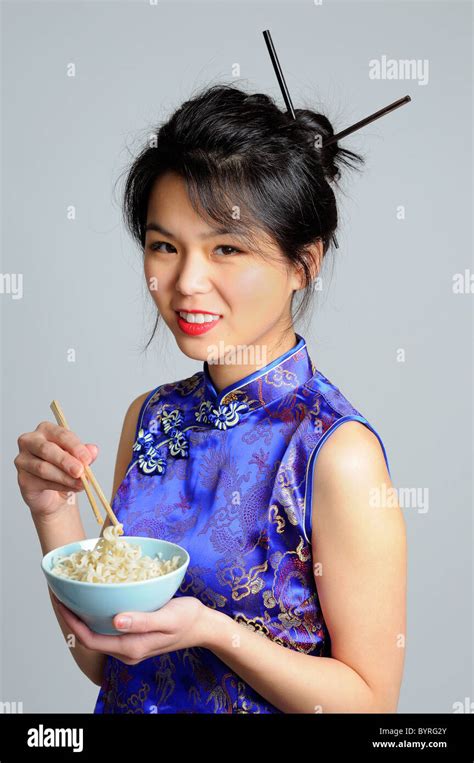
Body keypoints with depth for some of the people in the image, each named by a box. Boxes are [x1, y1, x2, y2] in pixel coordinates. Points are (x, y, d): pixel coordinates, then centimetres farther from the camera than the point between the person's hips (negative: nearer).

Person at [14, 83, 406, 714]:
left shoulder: (337, 453, -25)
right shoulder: (149, 417, -9)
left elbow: (372, 698, -19)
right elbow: (102, 663, -5)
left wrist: (209, 629, -30)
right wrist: (54, 513, -19)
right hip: (130, 708, 5)